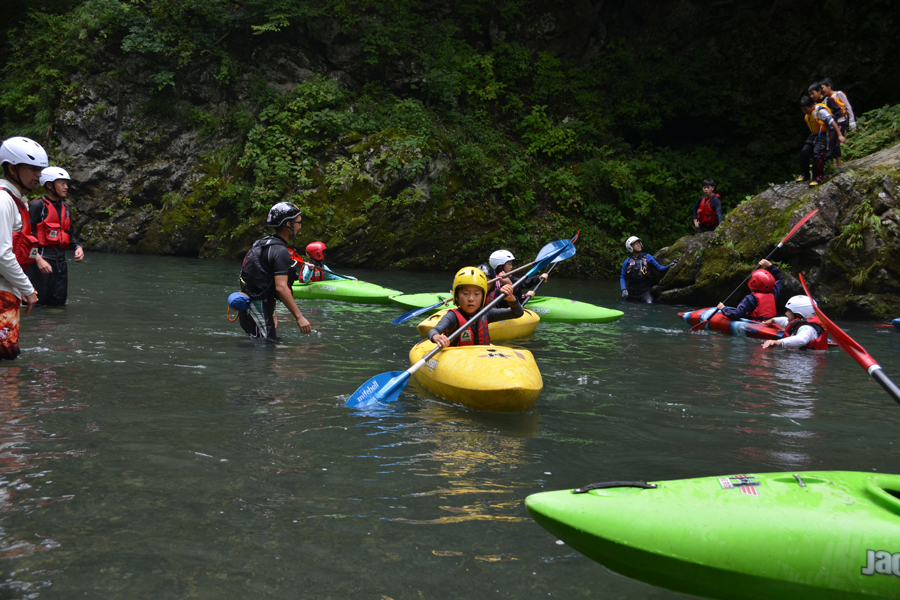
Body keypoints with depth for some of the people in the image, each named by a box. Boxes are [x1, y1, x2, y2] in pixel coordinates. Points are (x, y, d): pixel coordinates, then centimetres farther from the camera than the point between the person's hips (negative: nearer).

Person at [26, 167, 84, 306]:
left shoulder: (65, 208, 16)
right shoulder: (38, 205, -8)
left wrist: (78, 247, 3)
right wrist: (37, 257, -22)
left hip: (60, 261, 8)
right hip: (42, 260, -8)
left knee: (58, 303, 10)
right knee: (37, 304, -6)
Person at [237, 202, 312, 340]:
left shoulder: (265, 243, 16)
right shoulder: (280, 251, -15)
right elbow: (281, 287, -25)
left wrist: (271, 312, 26)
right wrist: (299, 317, -25)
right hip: (259, 308, -10)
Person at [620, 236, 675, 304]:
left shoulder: (648, 257, 3)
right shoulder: (627, 262, 3)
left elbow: (659, 268, 1)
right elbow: (622, 277, 7)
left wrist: (670, 265, -15)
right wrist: (623, 289, -7)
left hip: (645, 291, -2)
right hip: (632, 292, 2)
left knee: (650, 304, -26)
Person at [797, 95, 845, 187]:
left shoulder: (820, 111, -22)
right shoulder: (808, 114, 6)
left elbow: (832, 122, -23)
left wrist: (840, 135, -26)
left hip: (825, 135, -9)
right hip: (815, 135, 9)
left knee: (817, 155, -19)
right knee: (804, 152, 1)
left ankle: (817, 178, -11)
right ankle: (805, 175, 14)